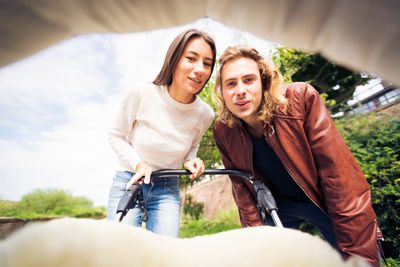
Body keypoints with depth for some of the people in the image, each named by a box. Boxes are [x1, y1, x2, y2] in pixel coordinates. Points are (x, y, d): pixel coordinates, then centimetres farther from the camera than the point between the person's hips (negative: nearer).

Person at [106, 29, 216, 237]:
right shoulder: (141, 93, -19)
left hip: (167, 190, 2)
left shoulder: (205, 114, -12)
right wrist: (138, 164, -18)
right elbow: (116, 136, -3)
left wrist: (190, 160, -11)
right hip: (129, 182, -1)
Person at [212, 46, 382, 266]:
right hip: (277, 206, 2)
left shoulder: (301, 98, -24)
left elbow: (337, 171, -23)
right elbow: (241, 189, -5)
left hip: (325, 202, -1)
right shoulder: (222, 131, -14)